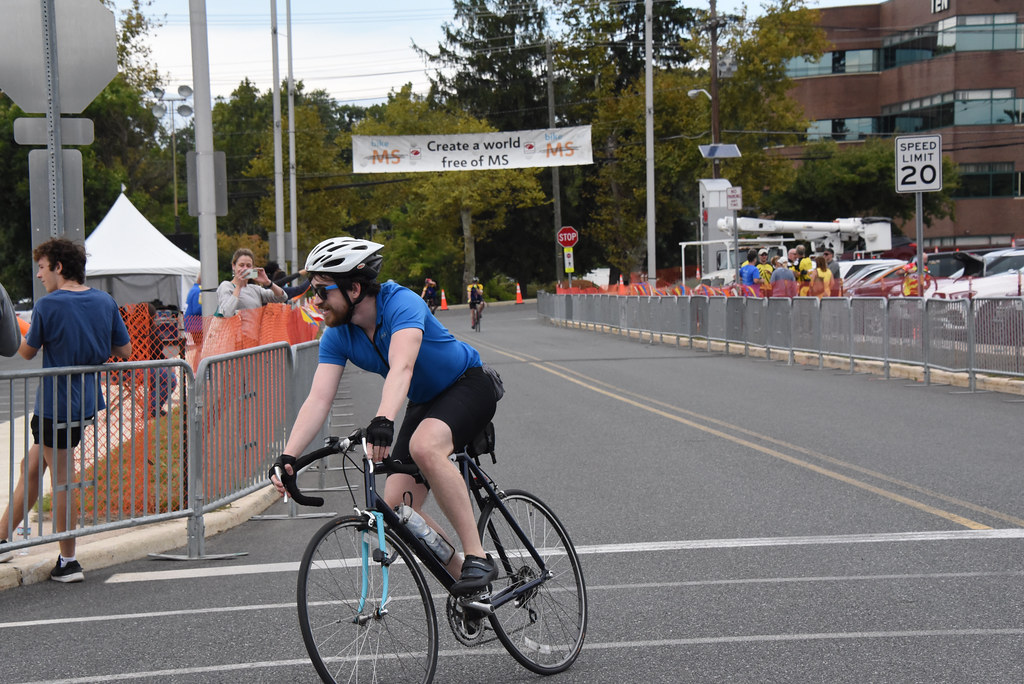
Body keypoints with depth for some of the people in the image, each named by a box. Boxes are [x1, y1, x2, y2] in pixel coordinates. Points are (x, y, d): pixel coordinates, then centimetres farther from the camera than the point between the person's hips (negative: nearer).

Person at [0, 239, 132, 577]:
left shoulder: (48, 305, -14)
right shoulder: (105, 301, 2)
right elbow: (124, 350, 5)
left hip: (56, 403, -7)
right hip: (87, 399, 7)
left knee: (60, 480, 2)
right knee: (31, 465, 19)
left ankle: (68, 562, 9)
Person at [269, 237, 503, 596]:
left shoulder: (401, 303, -29)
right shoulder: (337, 336, -9)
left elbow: (401, 367, -46)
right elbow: (318, 400, -16)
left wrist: (383, 421, -62)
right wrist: (288, 457, -30)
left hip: (469, 384, -7)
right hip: (424, 403, 7)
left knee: (424, 446, -37)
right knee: (397, 506, -7)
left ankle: (478, 557, -29)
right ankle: (464, 579, 10)